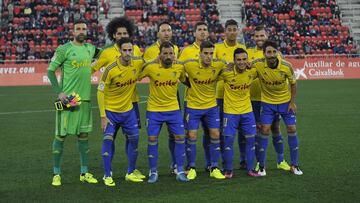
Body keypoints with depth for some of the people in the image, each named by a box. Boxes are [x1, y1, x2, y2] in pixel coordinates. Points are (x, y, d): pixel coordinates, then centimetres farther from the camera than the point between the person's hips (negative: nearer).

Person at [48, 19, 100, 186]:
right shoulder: (64, 49, -7)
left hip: (85, 98, 6)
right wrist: (59, 92, -13)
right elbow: (51, 71, -5)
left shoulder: (90, 48, 9)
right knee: (61, 135, 0)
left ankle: (84, 172, 21)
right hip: (67, 98, -5)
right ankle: (56, 173, 11)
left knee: (83, 134, 11)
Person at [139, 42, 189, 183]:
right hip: (154, 109, -2)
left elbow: (184, 80, 15)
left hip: (173, 109, 2)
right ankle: (153, 172, 14)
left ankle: (180, 171, 10)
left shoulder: (180, 67, -6)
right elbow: (136, 77, 0)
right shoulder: (151, 68, -14)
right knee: (152, 139, 0)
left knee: (180, 137, -1)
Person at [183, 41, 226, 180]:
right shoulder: (190, 65, -18)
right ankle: (191, 168, 15)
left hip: (211, 106, 2)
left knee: (215, 135, 0)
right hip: (193, 106, -2)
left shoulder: (218, 65, -10)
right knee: (191, 136, 0)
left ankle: (214, 169, 12)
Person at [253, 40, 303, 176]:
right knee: (265, 130, -7)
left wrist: (292, 102, -4)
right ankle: (261, 166, 5)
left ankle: (294, 165, 14)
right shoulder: (258, 64, -22)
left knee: (292, 129, 0)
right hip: (267, 102, -1)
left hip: (286, 102, 1)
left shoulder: (287, 66, -19)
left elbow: (293, 83, -3)